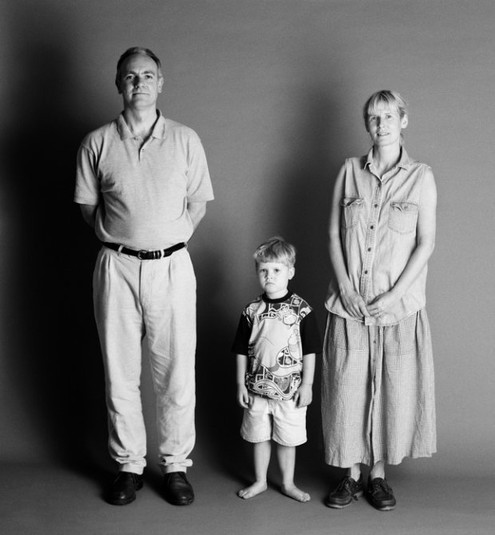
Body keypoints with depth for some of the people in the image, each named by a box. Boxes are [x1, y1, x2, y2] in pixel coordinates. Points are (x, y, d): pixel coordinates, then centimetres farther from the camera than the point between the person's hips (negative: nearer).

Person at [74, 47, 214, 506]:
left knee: (176, 372, 3)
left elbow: (197, 203, 10)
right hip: (116, 266, 1)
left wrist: (169, 238, 3)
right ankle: (129, 464, 22)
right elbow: (87, 206, 10)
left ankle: (176, 464, 18)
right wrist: (118, 235, 2)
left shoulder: (185, 140, 4)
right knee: (119, 371, 7)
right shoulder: (97, 143, 4)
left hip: (171, 266, 0)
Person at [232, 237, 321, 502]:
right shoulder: (252, 310, 0)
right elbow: (242, 351, 5)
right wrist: (241, 384, 3)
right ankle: (260, 481, 31)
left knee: (287, 439, 10)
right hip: (257, 387, 2)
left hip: (290, 389, -2)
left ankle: (288, 483, 28)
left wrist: (307, 384, -6)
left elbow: (310, 351, -4)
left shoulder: (301, 309, -7)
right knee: (260, 437, 14)